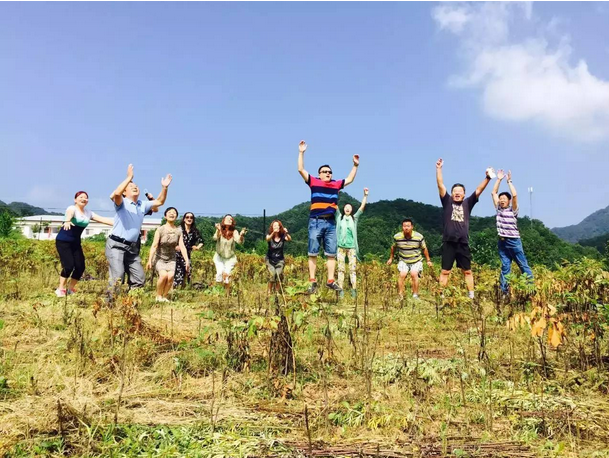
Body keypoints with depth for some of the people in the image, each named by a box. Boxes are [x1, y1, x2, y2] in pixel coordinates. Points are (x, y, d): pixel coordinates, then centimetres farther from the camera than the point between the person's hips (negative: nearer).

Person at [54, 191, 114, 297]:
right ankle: (60, 289, 3)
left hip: (75, 243, 6)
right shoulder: (72, 208, -13)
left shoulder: (88, 213, 6)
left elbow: (103, 219, 3)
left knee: (80, 267, -2)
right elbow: (69, 214, -37)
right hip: (63, 241, -6)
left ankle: (70, 289, 17)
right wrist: (67, 221, -61)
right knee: (69, 266, -16)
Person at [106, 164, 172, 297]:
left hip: (132, 247, 7)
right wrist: (129, 177, -24)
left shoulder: (143, 205, 15)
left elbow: (160, 202, 20)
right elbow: (116, 193, -26)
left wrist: (164, 187, 4)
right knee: (117, 276, -17)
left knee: (140, 278, 6)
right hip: (116, 245, -7)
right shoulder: (122, 203, -4)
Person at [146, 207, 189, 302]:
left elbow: (182, 246, -7)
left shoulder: (178, 231, -3)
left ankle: (164, 296, 2)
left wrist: (187, 261, -15)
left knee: (170, 276, -21)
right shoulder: (160, 230, -11)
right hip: (159, 258, -2)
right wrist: (149, 260, -20)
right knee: (163, 275, -25)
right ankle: (158, 296, -2)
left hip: (171, 259, 2)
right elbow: (154, 245, -14)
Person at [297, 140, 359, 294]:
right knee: (313, 253, 0)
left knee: (331, 254, 4)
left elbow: (350, 179, 25)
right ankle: (312, 282, 3)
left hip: (331, 223, 4)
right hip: (316, 222, -3)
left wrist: (355, 165, 22)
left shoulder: (336, 184, 11)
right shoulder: (314, 182, 2)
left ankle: (330, 281, 11)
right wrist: (301, 153, -7)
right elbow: (301, 170, -3)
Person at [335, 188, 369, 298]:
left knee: (353, 269, -2)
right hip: (341, 247, 0)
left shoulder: (355, 218, 12)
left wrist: (365, 195, -4)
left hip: (352, 247, 1)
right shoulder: (339, 217, 10)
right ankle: (341, 289, -1)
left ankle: (354, 289, -2)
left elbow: (362, 207, 5)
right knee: (341, 268, -1)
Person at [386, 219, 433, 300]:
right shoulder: (397, 237, -9)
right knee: (402, 274, -22)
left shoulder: (419, 237, -13)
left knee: (414, 274, -24)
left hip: (416, 261, -1)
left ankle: (415, 295, -11)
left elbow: (424, 249, 3)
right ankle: (400, 295, -13)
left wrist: (428, 260, 8)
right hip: (403, 261, 1)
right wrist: (391, 258, 19)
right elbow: (393, 247, 11)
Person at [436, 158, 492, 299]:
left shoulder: (467, 203, 11)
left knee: (467, 271, 9)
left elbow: (479, 190, 5)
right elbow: (440, 185, 0)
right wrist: (438, 169, -6)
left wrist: (487, 178, -7)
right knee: (445, 271, 2)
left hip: (463, 243, 2)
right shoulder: (447, 202, 6)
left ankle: (471, 296, 14)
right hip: (449, 243, -2)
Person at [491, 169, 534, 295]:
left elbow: (514, 195, -16)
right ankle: (504, 291, 7)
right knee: (505, 267, 6)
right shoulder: (498, 209, 11)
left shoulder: (513, 210, -1)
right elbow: (493, 193, 10)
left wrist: (509, 181, -8)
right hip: (502, 242, 4)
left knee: (523, 265, 0)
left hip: (514, 241, -4)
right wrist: (499, 179, 7)